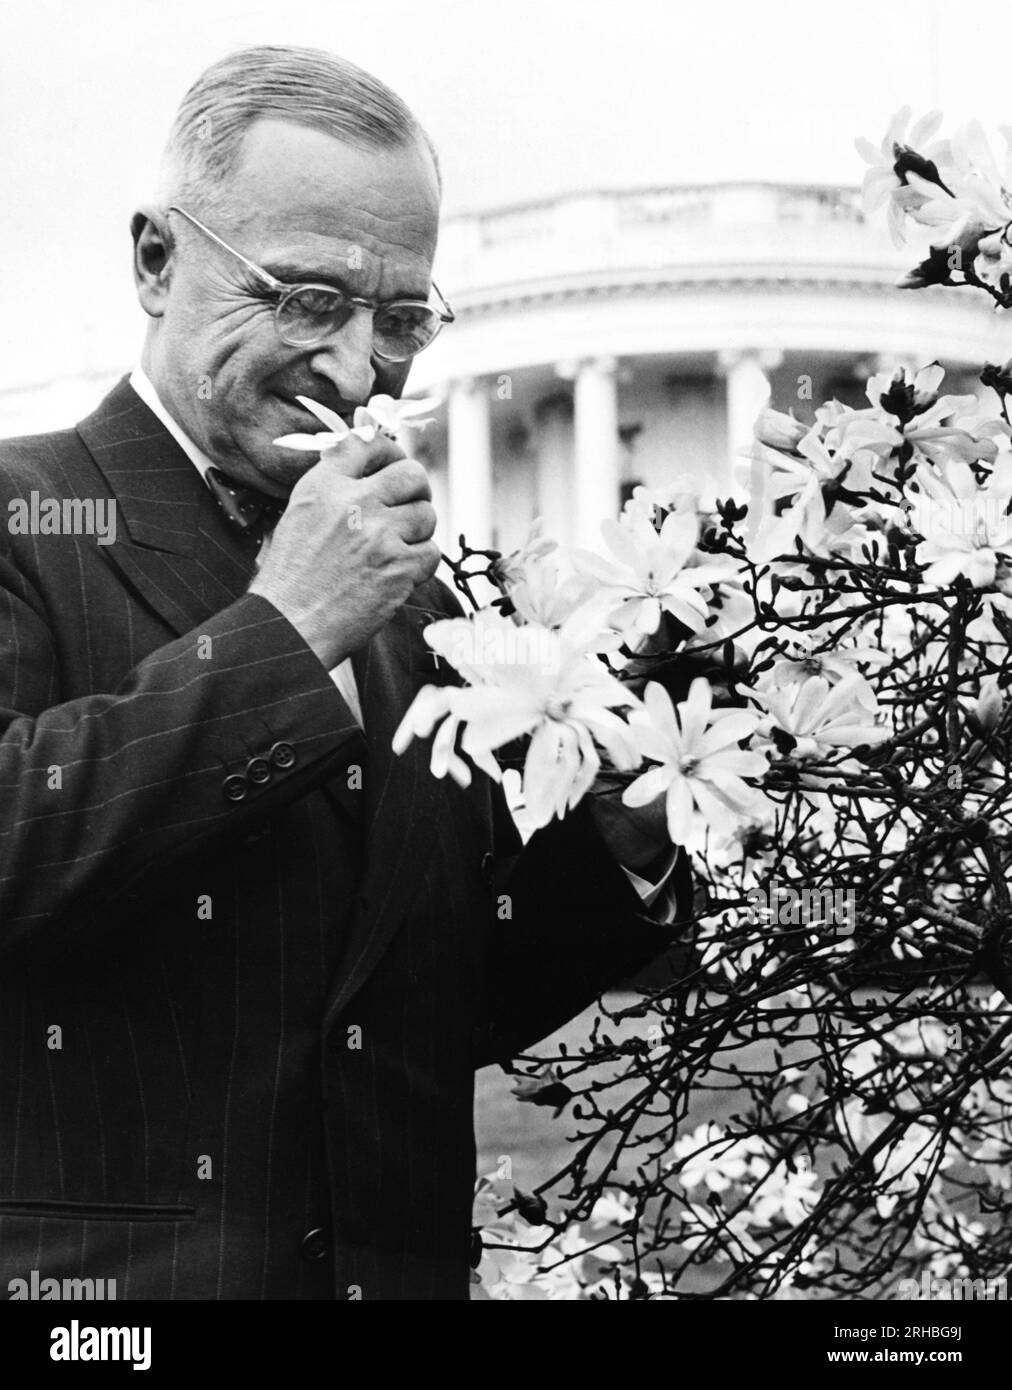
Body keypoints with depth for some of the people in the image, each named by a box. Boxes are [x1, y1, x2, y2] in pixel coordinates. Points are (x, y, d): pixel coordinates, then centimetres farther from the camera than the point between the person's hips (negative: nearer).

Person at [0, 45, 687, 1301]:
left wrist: (621, 841, -5)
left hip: (404, 1261, 6)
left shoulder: (409, 599, 10)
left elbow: (472, 1007, 12)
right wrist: (283, 631, -20)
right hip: (101, 1269, -6)